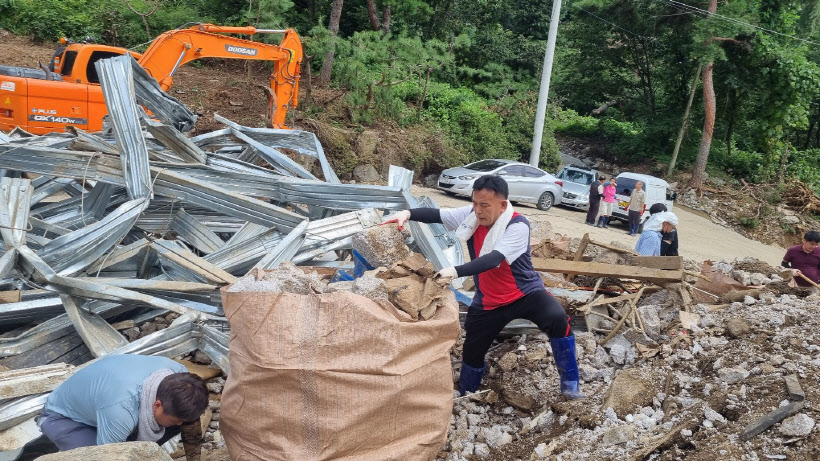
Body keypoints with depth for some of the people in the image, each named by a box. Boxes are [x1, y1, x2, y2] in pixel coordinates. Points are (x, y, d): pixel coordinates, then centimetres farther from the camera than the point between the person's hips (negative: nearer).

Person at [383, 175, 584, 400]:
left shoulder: (518, 225, -26)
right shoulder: (471, 215, -10)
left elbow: (494, 258, -38)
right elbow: (436, 214, -9)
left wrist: (456, 271, -51)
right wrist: (408, 213, -30)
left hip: (525, 292, -4)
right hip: (488, 301, 4)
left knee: (557, 318, -30)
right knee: (472, 353, 10)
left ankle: (569, 385, -16)